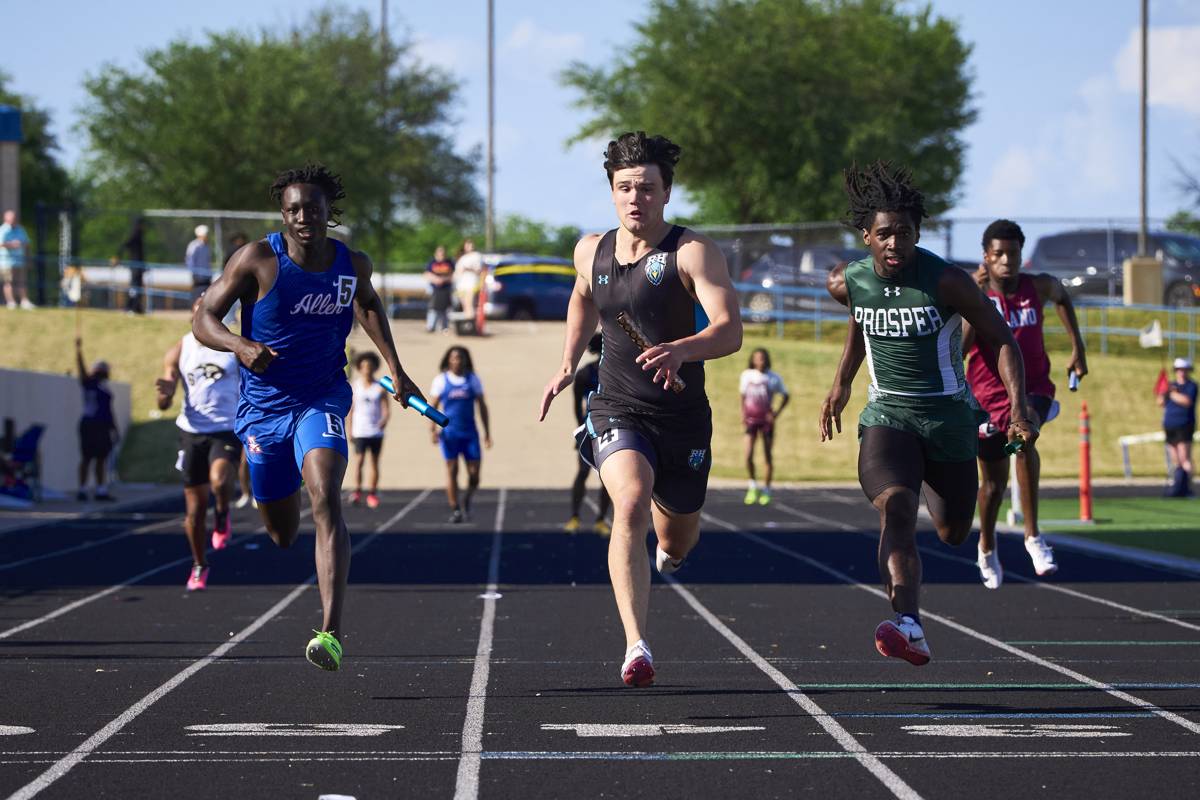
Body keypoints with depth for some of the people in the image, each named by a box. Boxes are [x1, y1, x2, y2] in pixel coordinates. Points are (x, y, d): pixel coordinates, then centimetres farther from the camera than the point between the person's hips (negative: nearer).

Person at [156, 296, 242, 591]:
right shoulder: (179, 351, 2)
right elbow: (164, 405, 0)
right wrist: (163, 393, -24)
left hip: (227, 429, -2)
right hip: (192, 431, 2)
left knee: (220, 480, -32)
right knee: (195, 508, 6)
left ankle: (222, 516, 1)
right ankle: (199, 566, 24)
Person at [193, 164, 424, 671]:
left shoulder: (354, 265, -2)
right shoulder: (258, 260, -11)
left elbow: (369, 305, 22)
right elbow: (203, 320, -10)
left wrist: (395, 368, 15)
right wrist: (242, 347, -30)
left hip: (321, 400, 0)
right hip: (264, 405, 0)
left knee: (325, 499, -27)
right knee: (282, 534, 11)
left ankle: (331, 632, -34)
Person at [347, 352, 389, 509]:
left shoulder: (380, 388, 2)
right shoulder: (354, 386, 5)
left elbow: (386, 409, -2)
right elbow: (351, 409, 8)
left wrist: (385, 419, -23)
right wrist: (350, 429, 4)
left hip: (376, 431, 1)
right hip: (360, 431, -1)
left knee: (374, 462, 5)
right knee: (359, 460, -12)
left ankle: (373, 493, 12)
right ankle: (357, 491, -16)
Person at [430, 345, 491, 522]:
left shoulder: (473, 380, 6)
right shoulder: (441, 380, 2)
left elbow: (482, 406, 10)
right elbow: (432, 407, 2)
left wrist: (487, 433, 6)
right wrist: (432, 428, -11)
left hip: (470, 433, 1)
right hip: (449, 433, -1)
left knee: (474, 473, -2)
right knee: (452, 470, -4)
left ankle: (466, 501, 23)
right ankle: (455, 510, 1)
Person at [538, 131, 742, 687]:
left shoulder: (693, 253, -12)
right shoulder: (591, 252, 4)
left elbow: (730, 331, -24)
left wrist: (681, 349, -42)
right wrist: (567, 365, 24)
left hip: (683, 416, -1)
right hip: (618, 410, 1)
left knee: (677, 540, 15)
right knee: (631, 506, -28)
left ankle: (668, 552, 58)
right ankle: (636, 647, -35)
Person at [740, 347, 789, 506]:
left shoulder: (774, 378, -4)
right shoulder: (746, 375, 1)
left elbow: (786, 396, 6)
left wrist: (777, 413, -6)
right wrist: (743, 413, 3)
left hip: (767, 420, -1)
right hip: (751, 419, 1)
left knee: (768, 457, 3)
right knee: (748, 456, -10)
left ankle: (767, 489, 17)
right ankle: (753, 485, 11)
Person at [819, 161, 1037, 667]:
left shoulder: (947, 282, -15)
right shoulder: (848, 283, -4)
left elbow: (1002, 340, -9)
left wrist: (1018, 407, -20)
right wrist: (841, 383, 23)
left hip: (948, 415, 0)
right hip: (887, 416, 0)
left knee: (952, 534, 15)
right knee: (895, 508, -27)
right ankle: (910, 629, -41)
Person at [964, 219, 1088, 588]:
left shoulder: (1039, 287, -4)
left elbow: (1062, 297, 21)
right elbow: (958, 349, -24)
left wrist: (1077, 346, 18)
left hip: (1032, 388, 0)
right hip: (989, 394, 0)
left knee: (1024, 436, -34)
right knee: (994, 482, 10)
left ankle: (1032, 535, -28)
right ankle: (987, 548, 41)